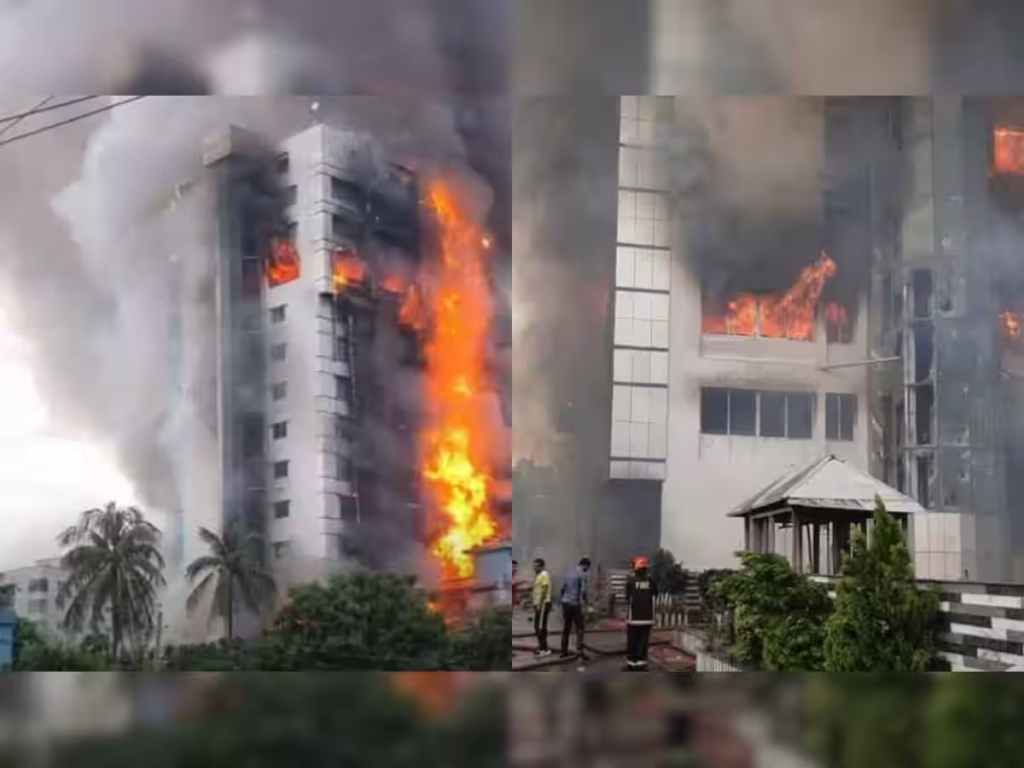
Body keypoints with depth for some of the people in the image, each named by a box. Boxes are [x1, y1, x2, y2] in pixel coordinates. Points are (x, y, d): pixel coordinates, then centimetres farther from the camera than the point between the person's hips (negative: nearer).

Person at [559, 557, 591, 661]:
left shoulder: (569, 574, 14)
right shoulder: (583, 575, -8)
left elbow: (562, 589, 17)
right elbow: (583, 591, -17)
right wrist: (587, 601, -2)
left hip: (565, 603, 7)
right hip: (575, 604, -7)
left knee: (566, 628, 12)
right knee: (579, 628, -2)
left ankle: (564, 651, 14)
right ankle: (579, 650, -12)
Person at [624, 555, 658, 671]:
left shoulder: (631, 580, -10)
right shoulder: (650, 580, -4)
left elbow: (627, 596, -5)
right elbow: (655, 594, 8)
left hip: (633, 616, -2)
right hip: (647, 616, 2)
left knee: (632, 641, 6)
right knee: (644, 641, 7)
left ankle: (631, 664, 9)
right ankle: (641, 663, 6)